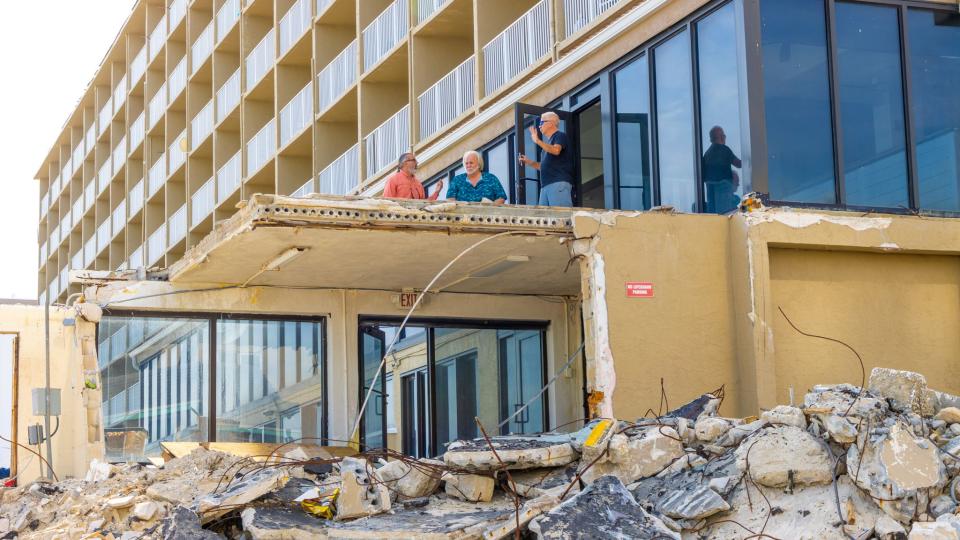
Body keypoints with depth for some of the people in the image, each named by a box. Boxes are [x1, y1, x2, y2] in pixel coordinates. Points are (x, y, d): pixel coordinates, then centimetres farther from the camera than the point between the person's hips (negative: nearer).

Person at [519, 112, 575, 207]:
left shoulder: (560, 136, 3)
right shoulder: (549, 141, 29)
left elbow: (556, 150, -19)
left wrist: (537, 141, -18)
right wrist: (529, 162, 19)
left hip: (559, 184, -9)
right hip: (546, 185, 9)